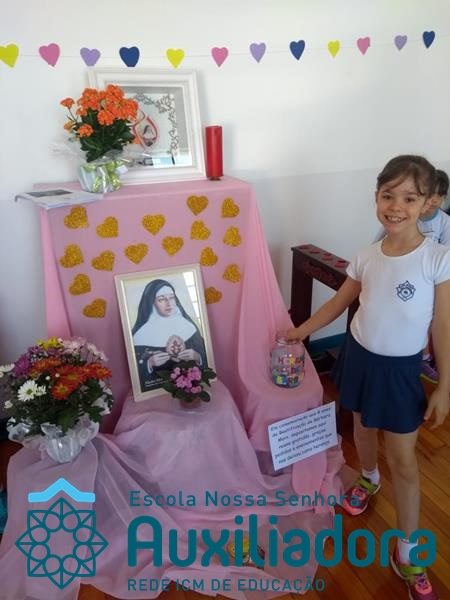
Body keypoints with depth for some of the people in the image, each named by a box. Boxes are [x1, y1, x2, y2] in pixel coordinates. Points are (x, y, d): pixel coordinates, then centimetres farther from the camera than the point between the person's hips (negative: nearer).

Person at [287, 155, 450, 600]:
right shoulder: (367, 257, -5)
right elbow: (339, 302, 9)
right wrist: (300, 331, 10)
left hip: (400, 369, -4)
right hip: (359, 357, 4)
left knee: (404, 461, 5)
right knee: (363, 426, 25)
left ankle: (406, 554, 22)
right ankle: (368, 479, 57)